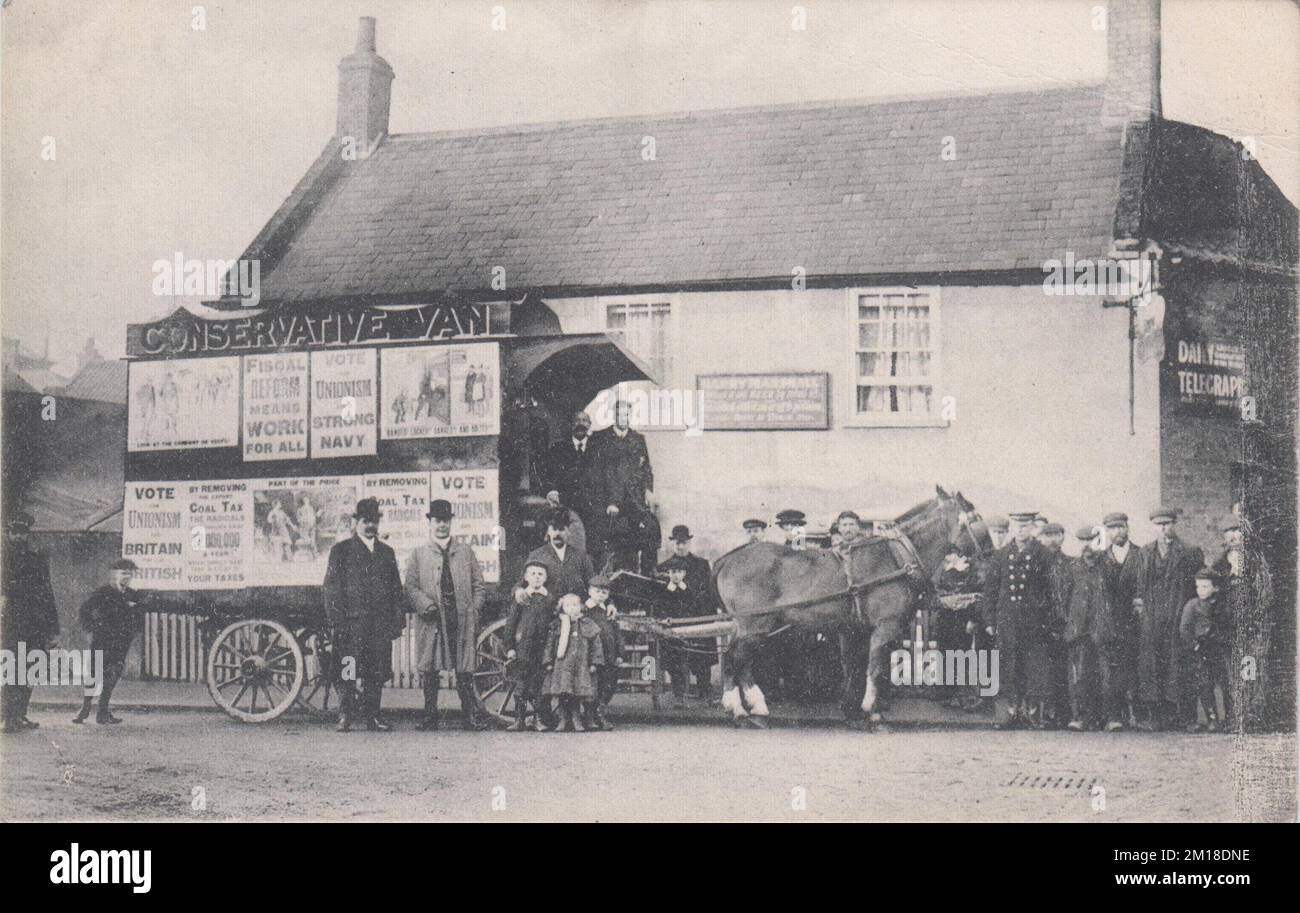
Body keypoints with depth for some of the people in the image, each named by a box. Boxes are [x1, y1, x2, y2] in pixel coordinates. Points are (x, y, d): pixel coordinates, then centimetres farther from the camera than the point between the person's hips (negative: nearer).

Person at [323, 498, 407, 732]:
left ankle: (372, 717, 9)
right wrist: (337, 620, -10)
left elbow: (396, 589, 18)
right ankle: (345, 716, -1)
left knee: (377, 673, 3)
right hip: (352, 622, -4)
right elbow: (332, 587, -1)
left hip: (381, 623, 4)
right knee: (348, 671, -7)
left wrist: (398, 620, 8)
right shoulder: (341, 550, 5)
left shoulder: (386, 552, 19)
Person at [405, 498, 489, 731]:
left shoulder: (465, 551, 14)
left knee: (465, 673, 0)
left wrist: (474, 610, 1)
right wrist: (427, 606, -13)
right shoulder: (418, 555, 10)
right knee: (430, 671, 0)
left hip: (462, 621, 1)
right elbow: (411, 586, 2)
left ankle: (471, 715, 6)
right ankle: (430, 716, 7)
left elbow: (478, 585, 13)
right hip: (432, 621, -1)